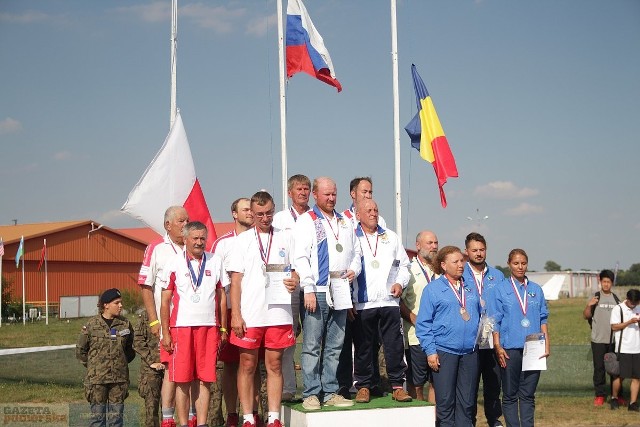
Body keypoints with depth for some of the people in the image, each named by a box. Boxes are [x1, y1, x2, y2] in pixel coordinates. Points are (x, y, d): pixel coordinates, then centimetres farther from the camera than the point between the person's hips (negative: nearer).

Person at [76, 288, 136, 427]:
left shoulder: (125, 324, 5)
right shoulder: (92, 324, -3)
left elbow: (131, 348, 16)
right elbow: (80, 350, 5)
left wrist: (122, 362, 7)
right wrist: (92, 365, 3)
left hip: (119, 377, 2)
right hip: (96, 378, -2)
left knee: (116, 414, 6)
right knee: (97, 414, 1)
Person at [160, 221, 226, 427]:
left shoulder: (215, 262, 12)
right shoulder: (174, 264, 5)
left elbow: (221, 297, 14)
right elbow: (165, 301, 4)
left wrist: (223, 328, 10)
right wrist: (165, 333, -2)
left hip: (209, 327, 2)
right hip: (181, 327, -2)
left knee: (204, 379, 2)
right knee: (182, 380, -1)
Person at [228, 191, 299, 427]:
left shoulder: (286, 237, 11)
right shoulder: (243, 239, 7)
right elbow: (235, 280, 3)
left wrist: (295, 279, -7)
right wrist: (235, 315, -5)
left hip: (278, 312, 1)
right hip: (249, 314, -1)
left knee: (274, 364, 4)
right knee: (247, 365, 2)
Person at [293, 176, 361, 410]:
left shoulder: (345, 222, 19)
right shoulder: (306, 221, 1)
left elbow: (356, 251, 27)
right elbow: (300, 257, -7)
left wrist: (354, 269, 5)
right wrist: (308, 289, -14)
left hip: (340, 291, 6)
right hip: (317, 292, -6)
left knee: (335, 346, 8)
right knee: (312, 346, -6)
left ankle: (330, 392, 13)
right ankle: (311, 393, -2)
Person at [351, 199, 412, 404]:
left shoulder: (391, 237, 18)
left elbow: (404, 264, 23)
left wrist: (400, 283, 3)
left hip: (389, 301, 3)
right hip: (362, 303, -3)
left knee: (394, 345, -1)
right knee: (363, 347, 1)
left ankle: (397, 386, 6)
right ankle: (363, 387, 11)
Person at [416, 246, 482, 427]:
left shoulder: (471, 288, 14)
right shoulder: (433, 289, 0)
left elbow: (480, 315, 21)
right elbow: (423, 324, -3)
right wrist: (430, 351, -10)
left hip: (470, 352, 4)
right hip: (444, 352, -4)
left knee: (467, 402, 8)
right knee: (445, 402, -2)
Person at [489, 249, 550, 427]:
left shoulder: (536, 290, 11)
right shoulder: (500, 289, 1)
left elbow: (543, 319, 12)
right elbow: (495, 321, -1)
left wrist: (546, 344, 4)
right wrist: (498, 347, -9)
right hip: (510, 348, -2)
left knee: (528, 394, 6)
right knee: (510, 395, 3)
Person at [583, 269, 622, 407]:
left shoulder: (616, 299, 10)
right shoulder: (595, 298, 1)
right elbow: (586, 316, -1)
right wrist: (589, 306, -18)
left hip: (614, 340, 3)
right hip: (598, 340, -3)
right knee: (599, 368, 2)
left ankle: (616, 395, 14)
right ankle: (600, 395, 8)